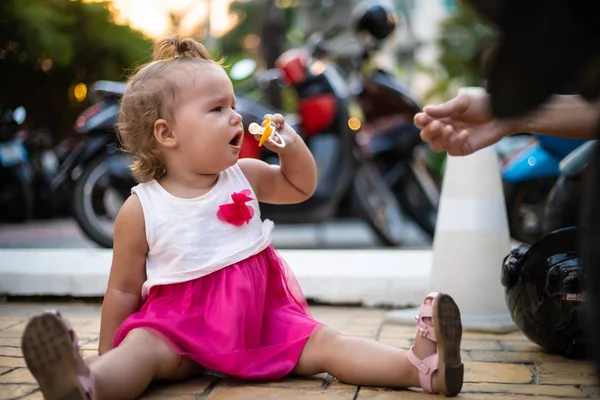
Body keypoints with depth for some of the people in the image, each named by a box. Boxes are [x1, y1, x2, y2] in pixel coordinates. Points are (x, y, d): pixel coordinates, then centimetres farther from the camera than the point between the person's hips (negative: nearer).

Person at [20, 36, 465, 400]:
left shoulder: (244, 176, 4)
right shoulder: (140, 208, -8)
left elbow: (301, 186, 20)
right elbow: (124, 289, -1)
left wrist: (291, 144, 1)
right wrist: (107, 357, 2)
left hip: (259, 312, 4)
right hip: (181, 322, -4)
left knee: (322, 343, -11)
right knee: (142, 348, -32)